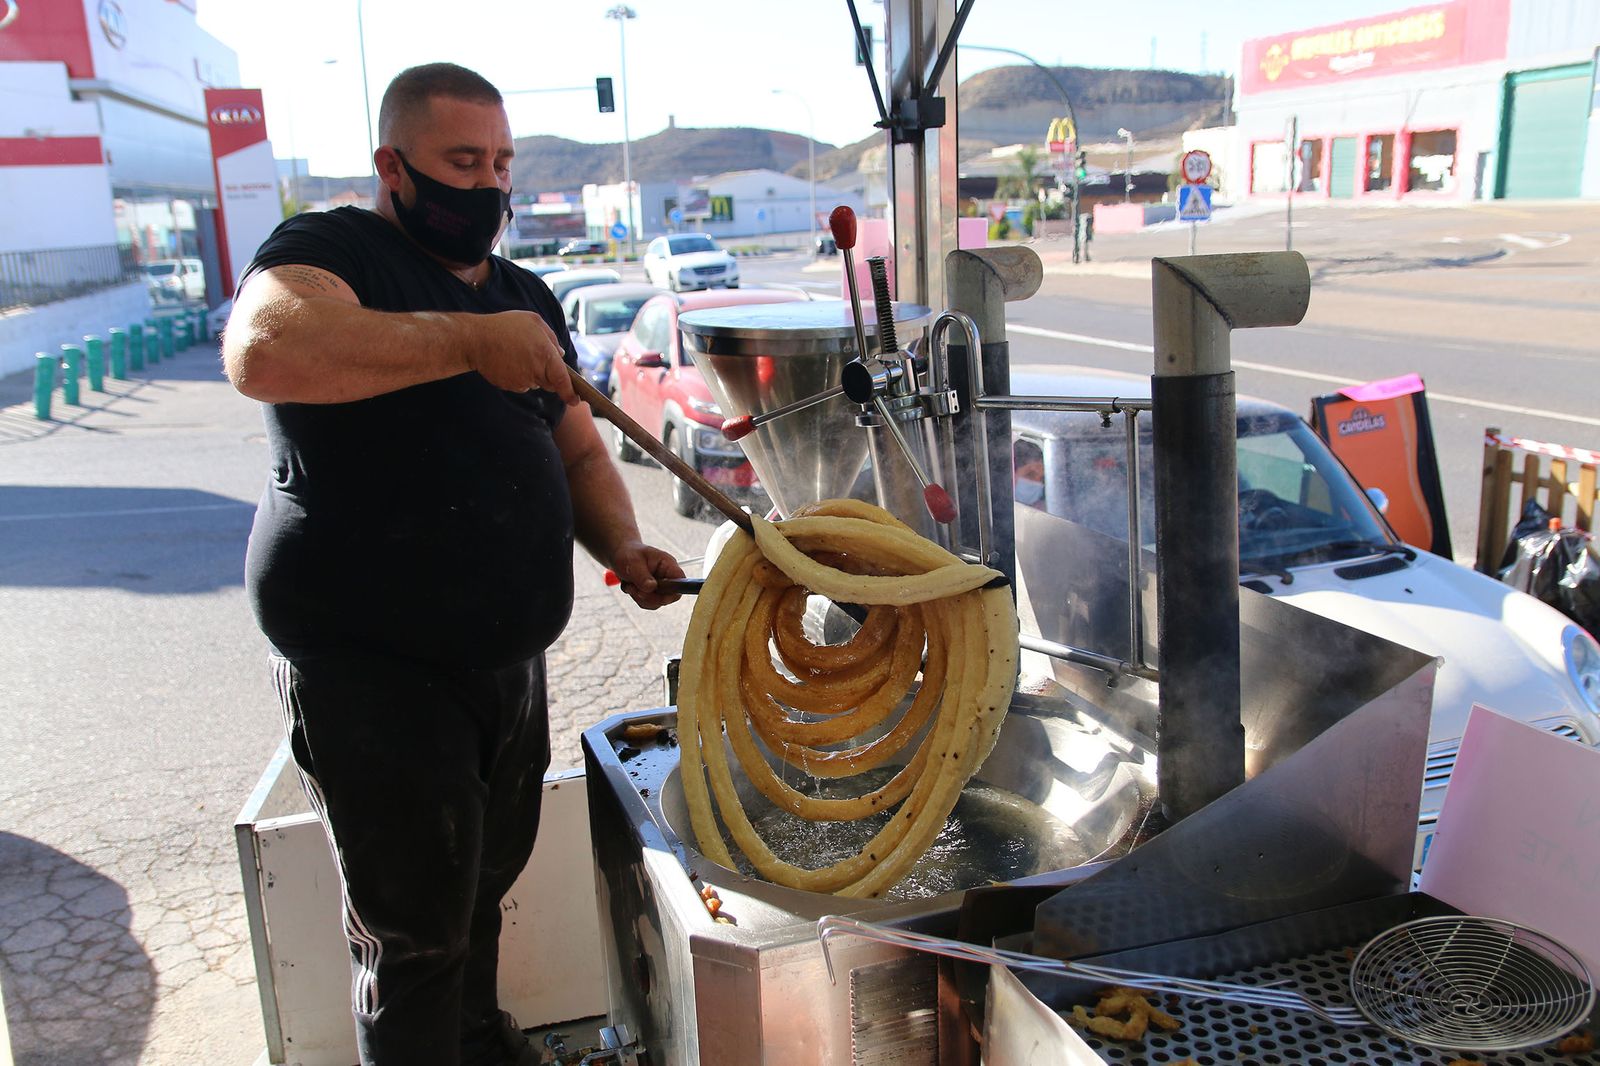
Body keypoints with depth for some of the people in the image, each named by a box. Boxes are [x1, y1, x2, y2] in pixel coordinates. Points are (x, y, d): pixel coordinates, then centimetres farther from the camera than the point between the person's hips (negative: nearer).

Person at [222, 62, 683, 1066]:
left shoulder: (526, 298, 14)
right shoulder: (334, 250, -8)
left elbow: (579, 452, 16)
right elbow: (262, 351, -31)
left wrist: (624, 547, -3)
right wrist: (467, 340, -35)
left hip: (510, 660, 7)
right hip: (371, 671, -7)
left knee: (486, 887, 23)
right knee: (417, 935, 4)